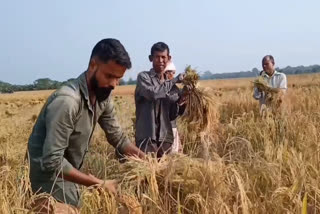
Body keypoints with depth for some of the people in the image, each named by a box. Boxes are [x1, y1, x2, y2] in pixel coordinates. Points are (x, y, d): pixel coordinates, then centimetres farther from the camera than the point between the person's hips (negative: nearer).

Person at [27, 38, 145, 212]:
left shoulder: (103, 96, -5)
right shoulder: (67, 101, -31)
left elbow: (118, 137, 3)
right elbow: (52, 162, -33)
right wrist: (99, 184, -28)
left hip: (68, 175, 8)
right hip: (52, 179, -8)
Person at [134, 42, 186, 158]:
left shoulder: (170, 84, 15)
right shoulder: (143, 77, 0)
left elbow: (171, 115, 14)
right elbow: (153, 93, -21)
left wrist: (180, 100, -5)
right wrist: (175, 80, -8)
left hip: (166, 138, 5)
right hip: (147, 137, -5)